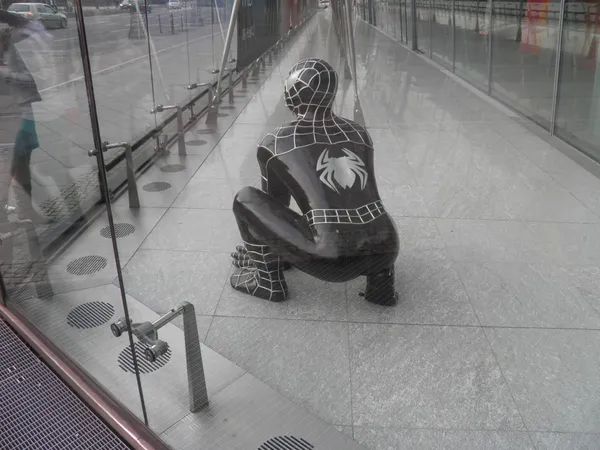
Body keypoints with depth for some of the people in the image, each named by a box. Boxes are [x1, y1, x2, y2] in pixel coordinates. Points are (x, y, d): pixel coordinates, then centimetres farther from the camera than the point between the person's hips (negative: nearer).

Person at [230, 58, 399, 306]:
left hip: (329, 261, -4)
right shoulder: (359, 133, 16)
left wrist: (264, 251, 41)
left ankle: (267, 278, 13)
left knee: (245, 198, 10)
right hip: (384, 251, 5)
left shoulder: (276, 143, 6)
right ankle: (380, 276, 20)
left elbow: (275, 202, 20)